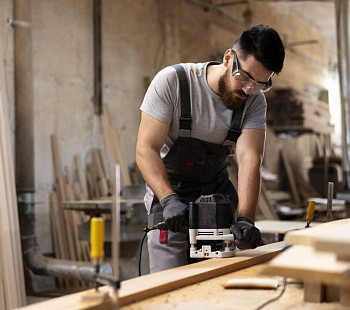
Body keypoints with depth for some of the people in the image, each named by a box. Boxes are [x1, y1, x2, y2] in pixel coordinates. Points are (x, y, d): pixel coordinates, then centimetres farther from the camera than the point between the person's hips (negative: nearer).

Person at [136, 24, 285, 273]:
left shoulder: (255, 101, -7)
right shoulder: (172, 81, -18)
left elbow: (249, 159, -20)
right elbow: (146, 149, -21)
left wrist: (245, 218, -35)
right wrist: (169, 200, -36)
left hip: (217, 192, 3)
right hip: (170, 191, -3)